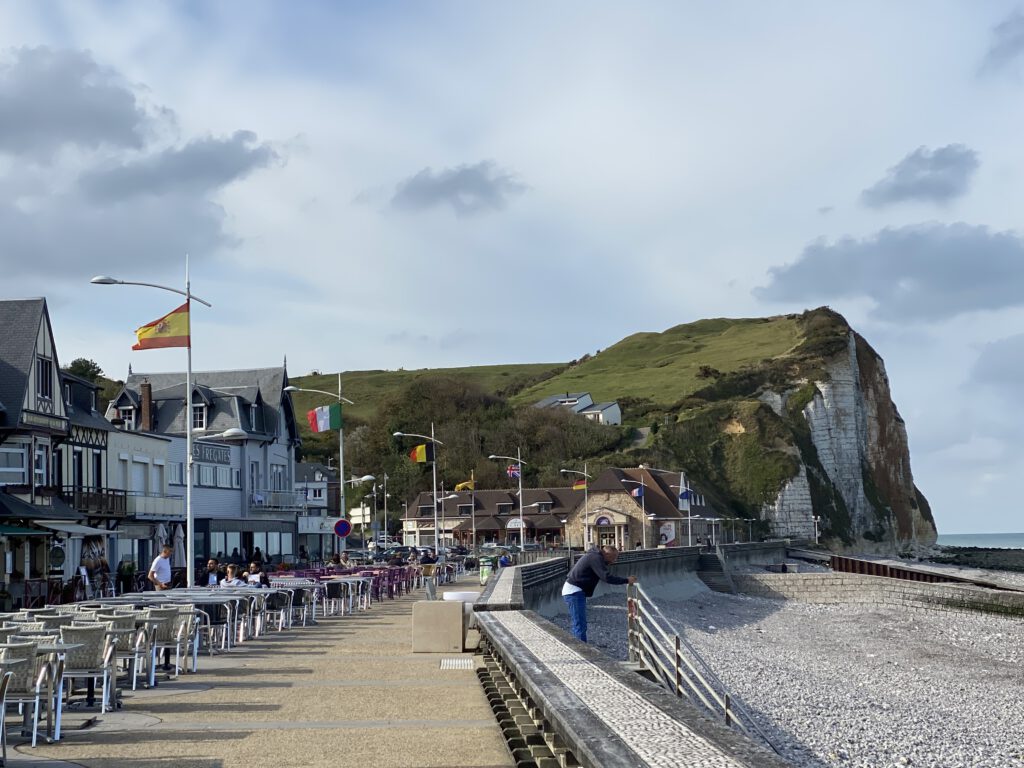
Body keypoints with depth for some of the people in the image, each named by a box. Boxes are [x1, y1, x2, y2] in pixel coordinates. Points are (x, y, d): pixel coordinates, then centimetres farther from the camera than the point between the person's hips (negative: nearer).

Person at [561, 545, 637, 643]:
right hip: (574, 592, -11)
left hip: (572, 591, 11)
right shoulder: (596, 558, -18)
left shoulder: (594, 556, 14)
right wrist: (626, 580, -22)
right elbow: (606, 577, -27)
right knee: (580, 626, -10)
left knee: (578, 625, 17)